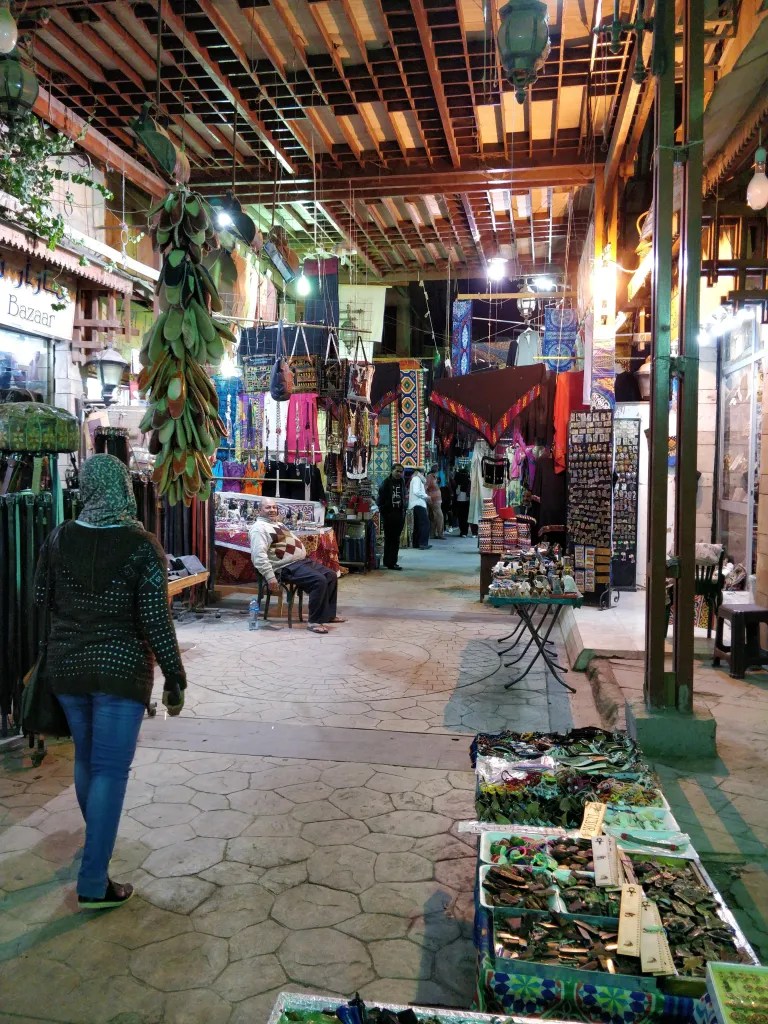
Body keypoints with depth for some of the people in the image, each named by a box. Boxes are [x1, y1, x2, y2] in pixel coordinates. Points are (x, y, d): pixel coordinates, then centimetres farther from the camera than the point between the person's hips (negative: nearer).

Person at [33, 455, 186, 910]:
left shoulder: (59, 539, -2)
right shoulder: (142, 546, -15)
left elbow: (42, 599, 8)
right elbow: (156, 619, -16)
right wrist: (176, 679, -8)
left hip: (66, 666, 5)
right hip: (121, 669, -5)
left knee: (86, 760, 23)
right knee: (111, 770, 3)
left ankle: (97, 844, 44)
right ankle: (94, 883, 7)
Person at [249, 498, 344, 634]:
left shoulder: (278, 524, 21)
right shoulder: (260, 528, -12)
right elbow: (259, 555, -24)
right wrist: (270, 577, -30)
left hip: (302, 561, 11)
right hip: (287, 567, -11)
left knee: (331, 575, 12)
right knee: (319, 581, -26)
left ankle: (329, 614, 22)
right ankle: (314, 621, -17)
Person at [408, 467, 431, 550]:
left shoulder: (414, 479, 23)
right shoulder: (417, 479, -7)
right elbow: (416, 491, -19)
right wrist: (425, 496, -10)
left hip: (416, 505, 10)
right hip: (419, 504, -10)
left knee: (417, 524, 11)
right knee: (425, 523, -12)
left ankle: (416, 543, 12)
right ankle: (423, 543, -17)